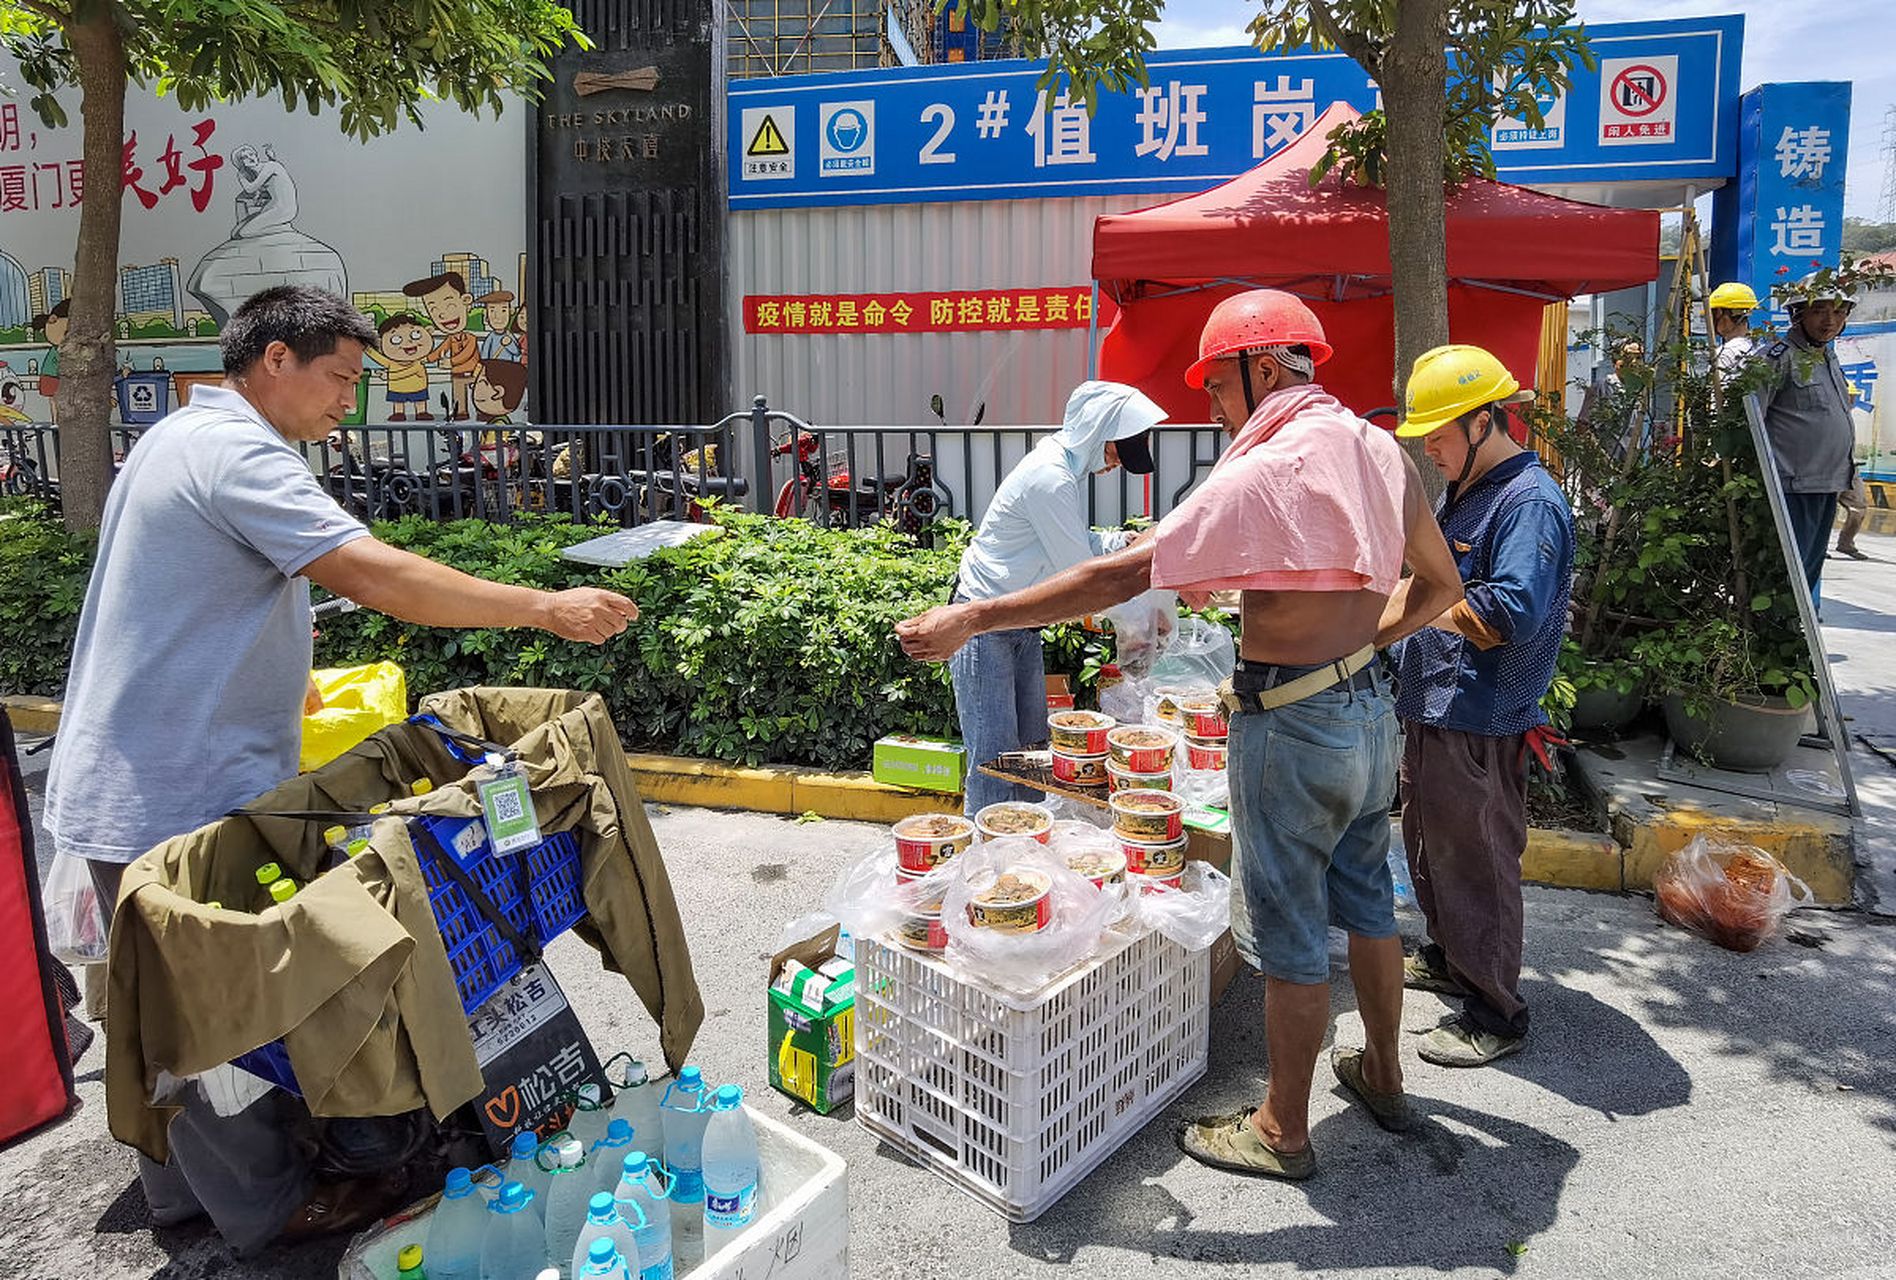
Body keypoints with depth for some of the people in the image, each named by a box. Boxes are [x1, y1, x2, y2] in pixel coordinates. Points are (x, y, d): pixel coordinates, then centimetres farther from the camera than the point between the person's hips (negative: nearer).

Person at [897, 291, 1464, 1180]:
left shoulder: (1265, 474, -21)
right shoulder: (1381, 452, 3)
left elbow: (1119, 577, -24)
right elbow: (1440, 584, 14)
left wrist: (970, 619, -20)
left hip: (1293, 729, -8)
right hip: (1370, 707, 9)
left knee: (1290, 934, 6)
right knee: (1365, 901, 23)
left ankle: (1282, 1131, 24)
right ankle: (1382, 1077, 43)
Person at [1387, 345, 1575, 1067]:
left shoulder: (1530, 502, -18)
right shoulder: (1462, 492, 14)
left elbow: (1513, 613, -28)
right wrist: (1399, 580, 6)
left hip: (1480, 725, -10)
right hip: (1431, 709, 10)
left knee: (1476, 865, 2)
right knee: (1428, 848, 23)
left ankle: (1497, 1014, 17)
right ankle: (1450, 959, 42)